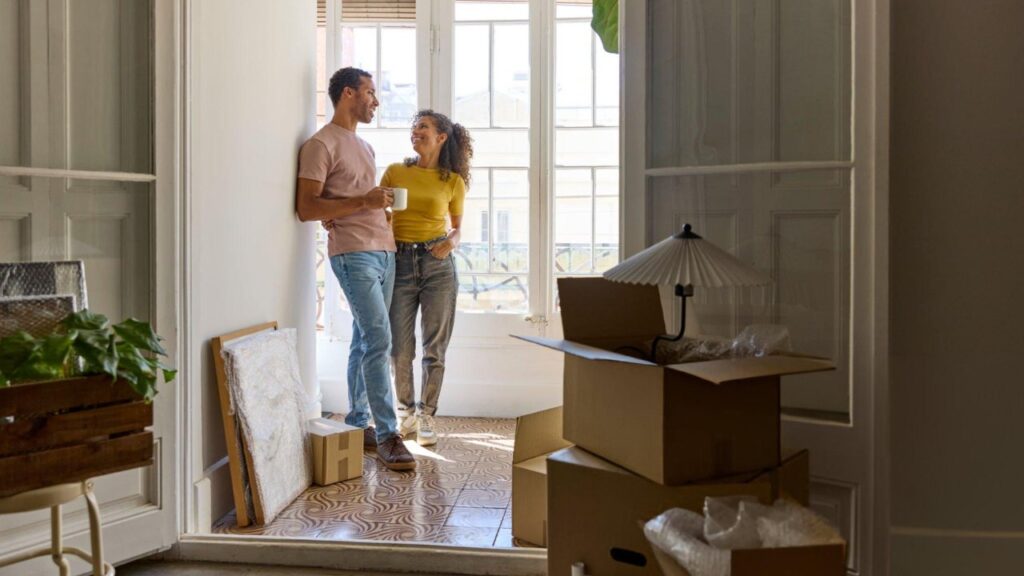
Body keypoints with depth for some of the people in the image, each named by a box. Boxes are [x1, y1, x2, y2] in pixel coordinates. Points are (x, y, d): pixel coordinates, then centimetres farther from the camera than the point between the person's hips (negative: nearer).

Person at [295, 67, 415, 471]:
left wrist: (383, 204, 10)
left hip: (383, 251, 9)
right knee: (378, 339, -14)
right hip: (353, 253, -8)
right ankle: (387, 434, -10)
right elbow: (306, 208, -14)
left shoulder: (364, 146, 22)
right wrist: (364, 201, -18)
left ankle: (357, 424, 18)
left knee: (365, 340, 11)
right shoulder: (321, 145, -6)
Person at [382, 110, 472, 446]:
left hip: (438, 265, 0)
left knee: (435, 346, 2)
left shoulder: (453, 181, 6)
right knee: (400, 347, 3)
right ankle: (406, 411, 22)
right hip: (399, 262, 1)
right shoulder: (395, 172, 8)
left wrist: (451, 243, -7)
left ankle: (426, 416, 14)